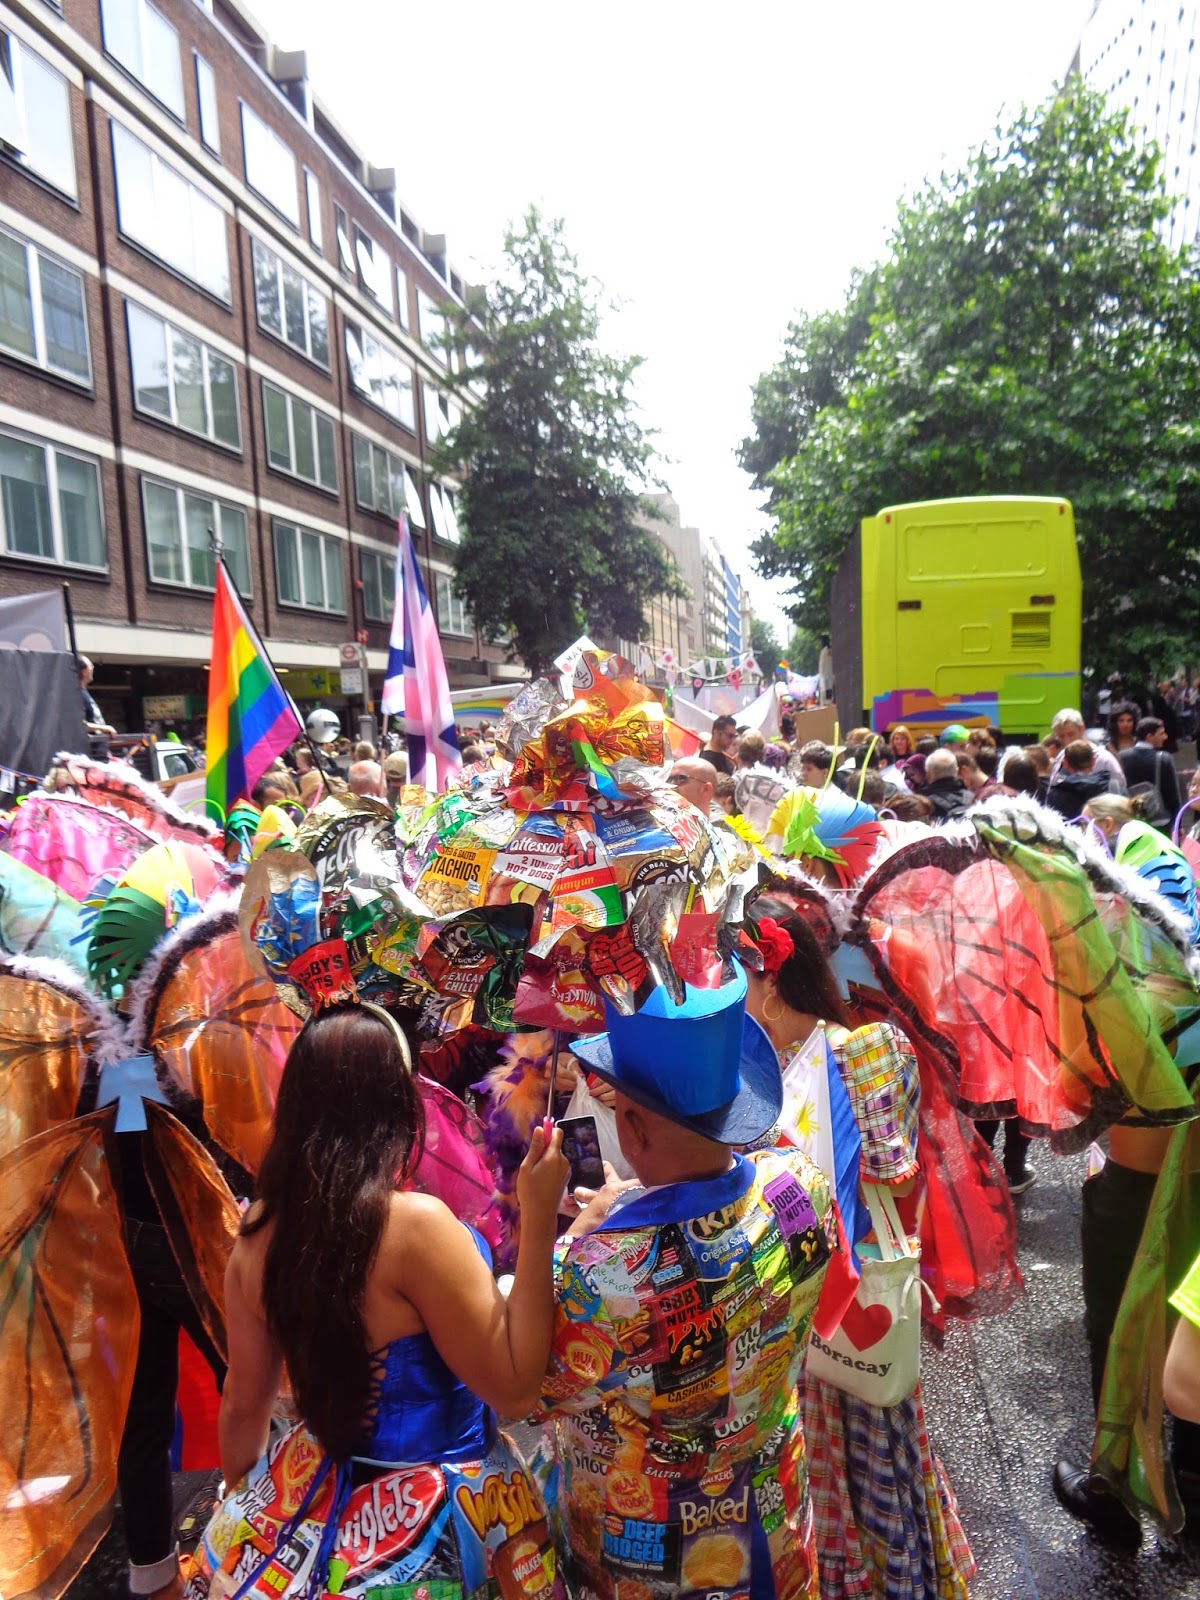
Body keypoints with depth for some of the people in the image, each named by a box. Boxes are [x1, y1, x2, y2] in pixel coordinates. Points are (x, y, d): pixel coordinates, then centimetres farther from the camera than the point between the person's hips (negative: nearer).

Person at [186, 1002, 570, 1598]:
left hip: (313, 1498, 5)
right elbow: (513, 1388, -21)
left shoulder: (259, 1230, -10)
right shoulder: (414, 1223, -29)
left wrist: (244, 1504, 20)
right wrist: (539, 1217, -24)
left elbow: (242, 1405, 2)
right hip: (426, 1517, -5)